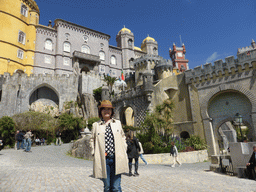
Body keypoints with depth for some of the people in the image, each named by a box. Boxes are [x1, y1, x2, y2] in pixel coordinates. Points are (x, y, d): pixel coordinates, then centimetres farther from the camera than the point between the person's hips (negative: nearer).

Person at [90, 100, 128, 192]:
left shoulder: (118, 123, 11)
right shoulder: (96, 125, 7)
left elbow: (123, 137, 17)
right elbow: (92, 140, 13)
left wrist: (124, 151, 8)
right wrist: (94, 154, 2)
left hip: (117, 159, 1)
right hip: (103, 160, 0)